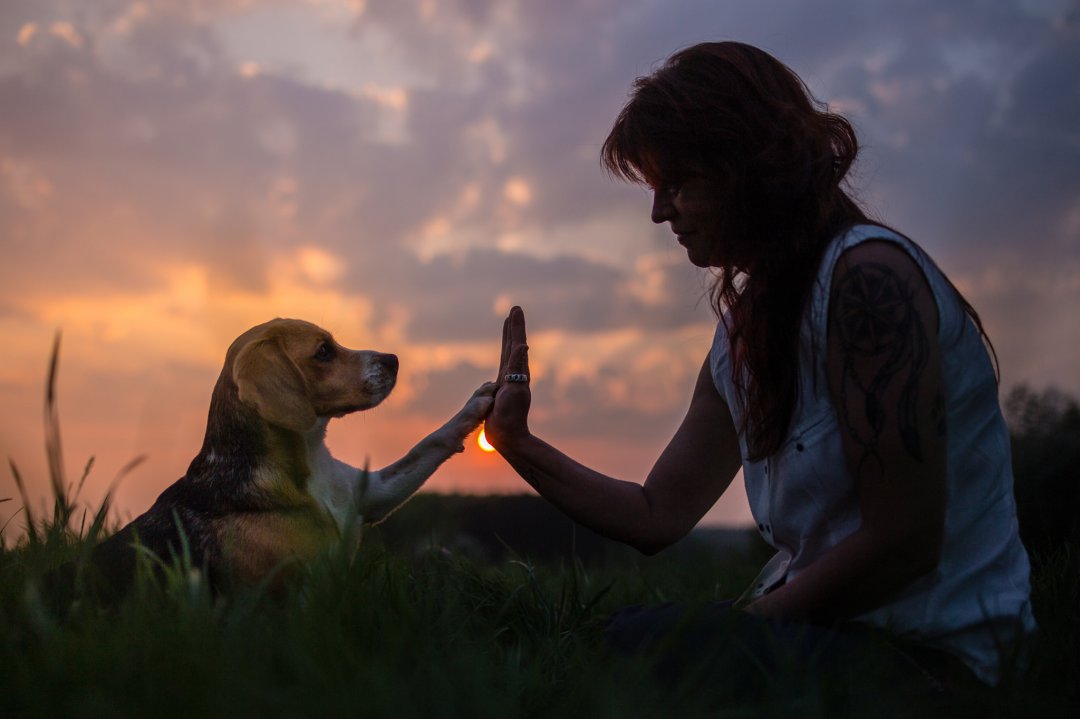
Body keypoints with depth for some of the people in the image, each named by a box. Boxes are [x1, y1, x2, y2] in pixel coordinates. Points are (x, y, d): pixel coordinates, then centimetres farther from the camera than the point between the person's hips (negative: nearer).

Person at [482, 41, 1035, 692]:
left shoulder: (868, 272, -18)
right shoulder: (743, 330, 10)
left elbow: (904, 540, -21)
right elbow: (660, 516, 15)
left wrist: (745, 620, -11)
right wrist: (518, 444, 6)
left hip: (931, 649, -8)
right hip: (827, 627, 8)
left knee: (632, 641, -19)